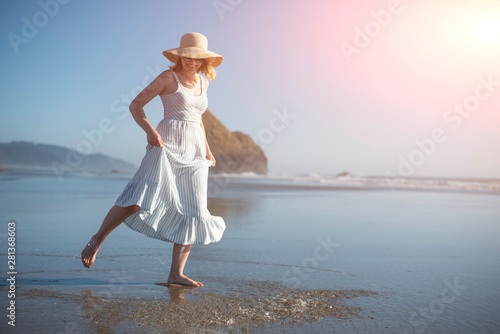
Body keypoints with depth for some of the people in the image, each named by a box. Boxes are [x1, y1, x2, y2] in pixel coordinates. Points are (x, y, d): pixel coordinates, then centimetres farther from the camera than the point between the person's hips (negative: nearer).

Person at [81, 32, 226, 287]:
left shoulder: (203, 82, 17)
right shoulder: (168, 78, 0)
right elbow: (135, 105, -1)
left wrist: (207, 150, 22)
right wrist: (149, 130, -18)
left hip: (194, 153, 6)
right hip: (167, 145, -6)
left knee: (193, 213, -1)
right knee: (140, 197, -22)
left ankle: (176, 274, 5)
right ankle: (97, 239, 0)